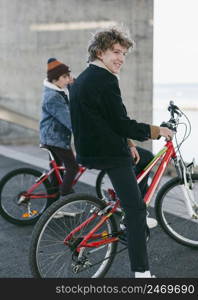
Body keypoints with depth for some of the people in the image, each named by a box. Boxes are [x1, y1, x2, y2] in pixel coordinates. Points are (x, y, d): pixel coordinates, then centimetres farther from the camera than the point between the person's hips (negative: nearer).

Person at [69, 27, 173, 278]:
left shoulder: (81, 79, 16)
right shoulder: (105, 79, -16)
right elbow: (122, 123, -17)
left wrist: (128, 143, 19)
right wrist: (158, 131, -5)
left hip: (89, 149, 10)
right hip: (109, 154, -10)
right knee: (135, 209, -6)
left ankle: (138, 219, 36)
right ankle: (141, 272, -4)